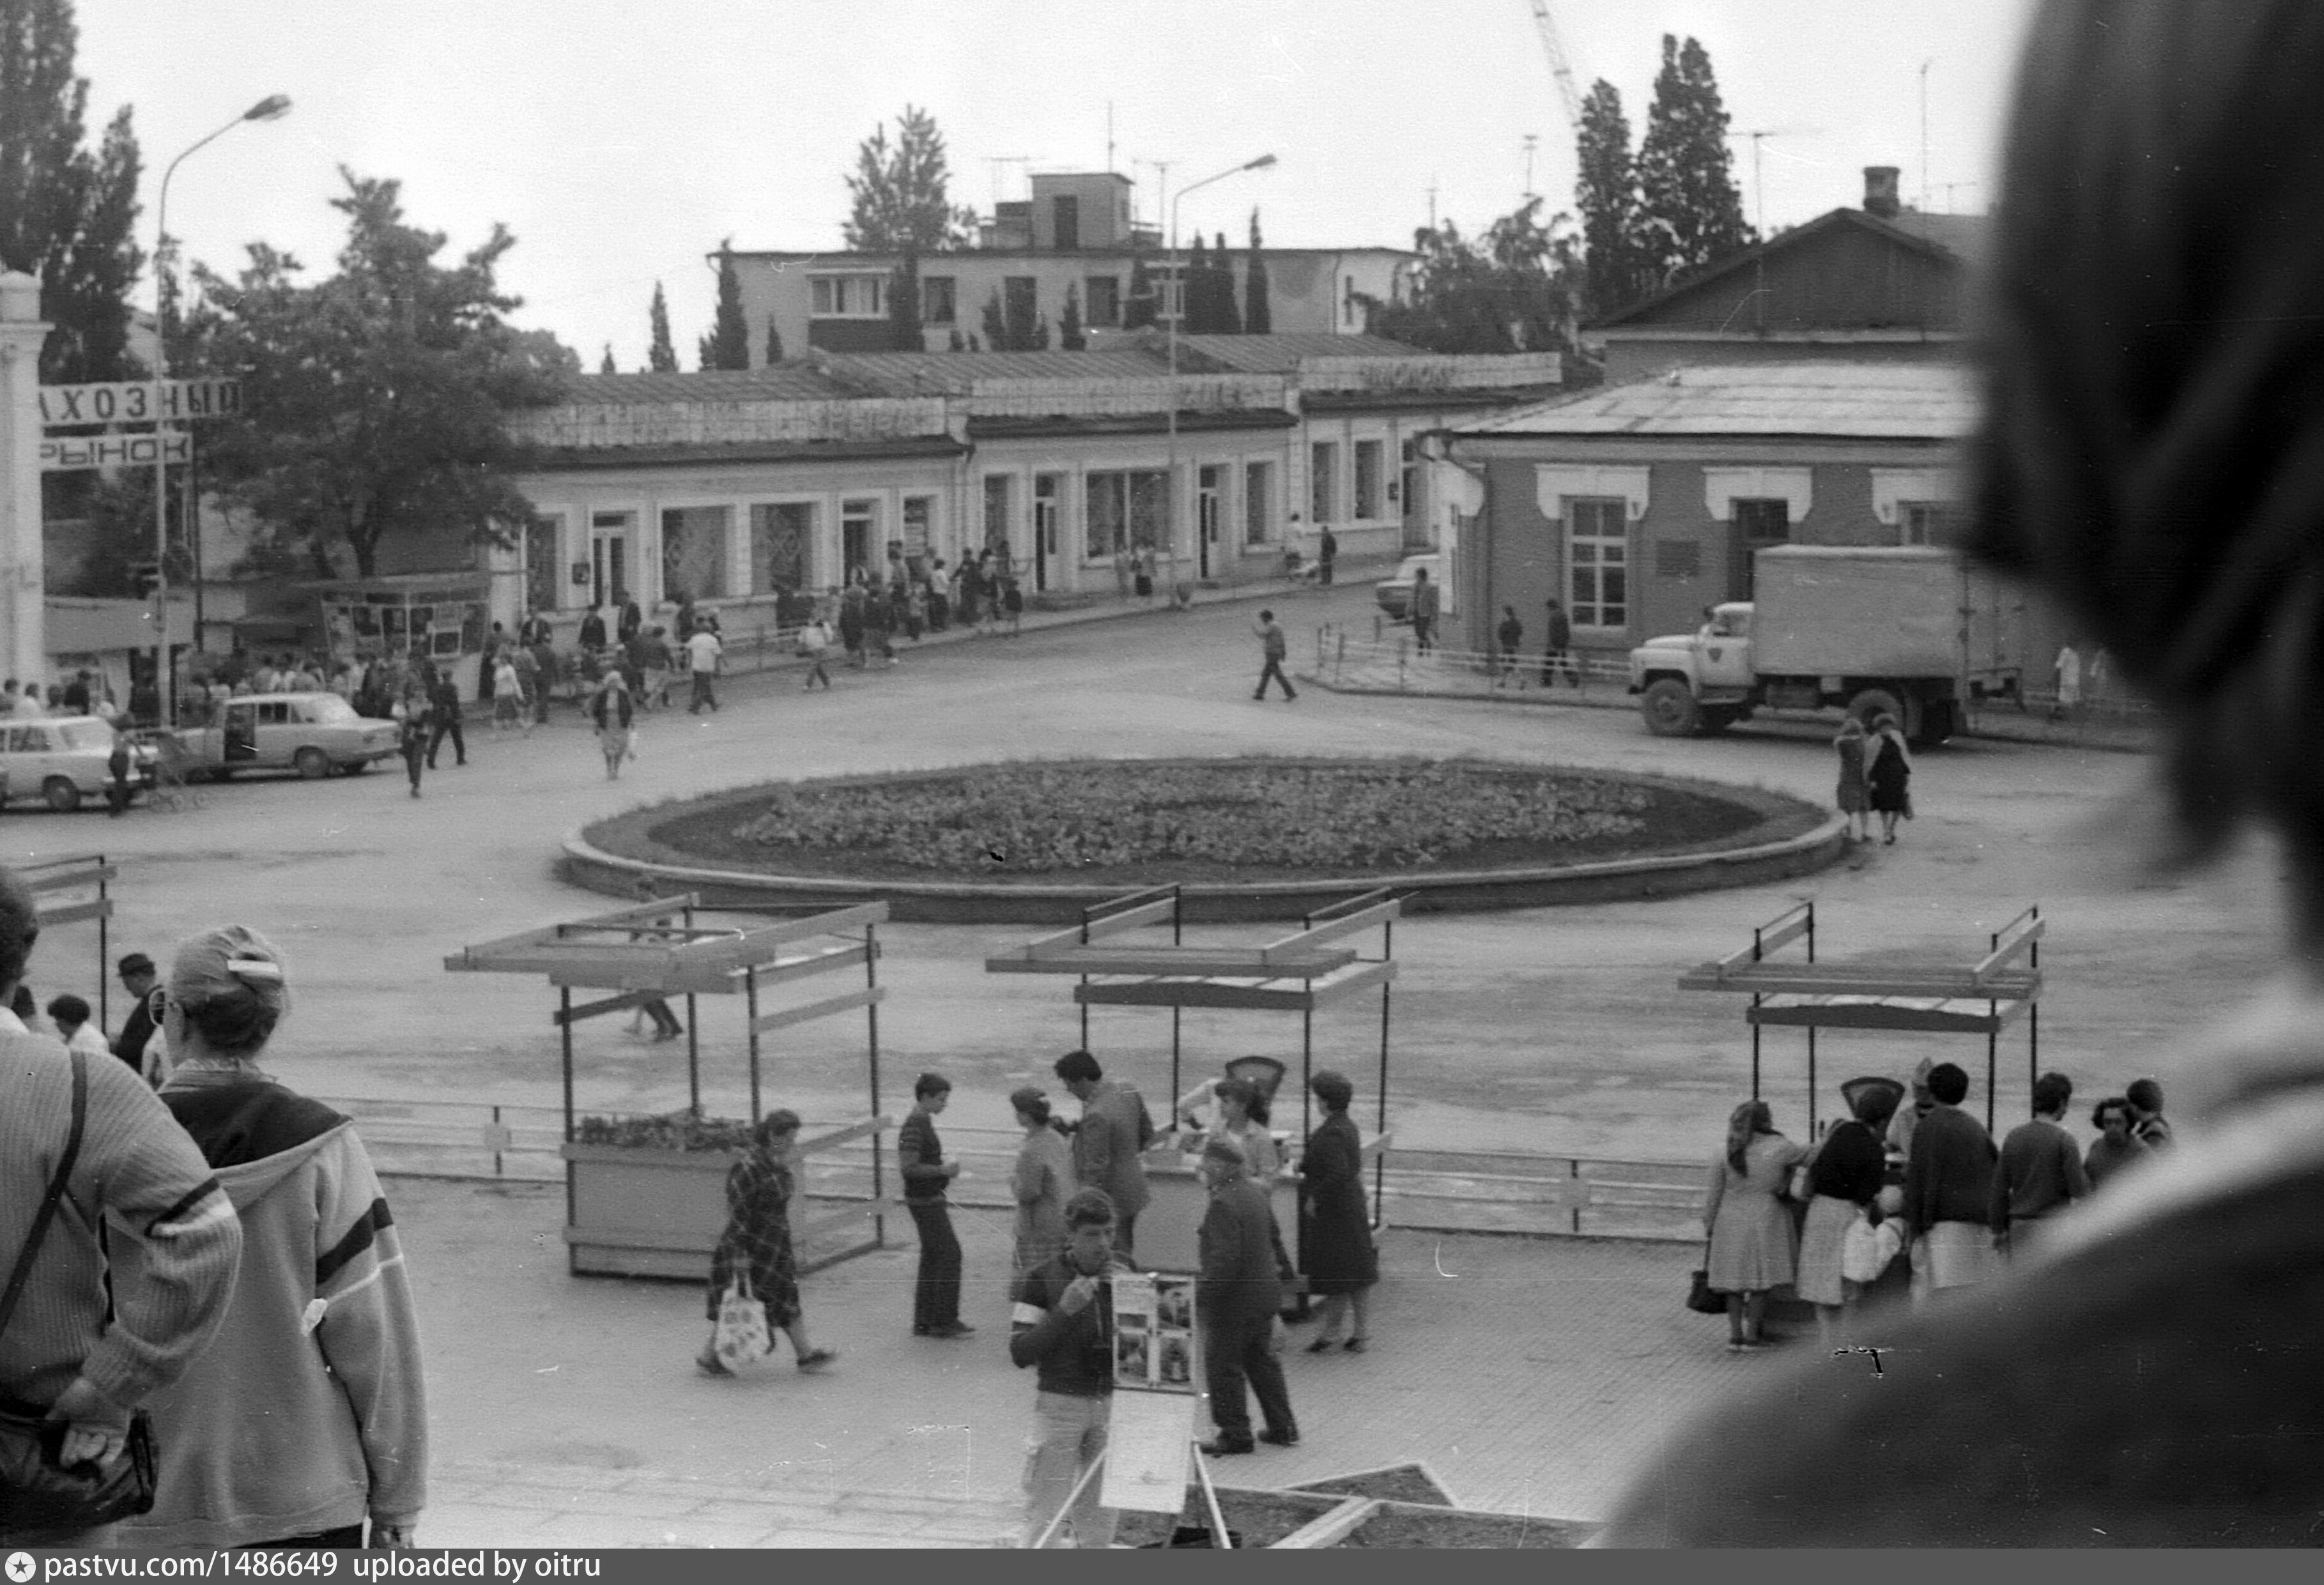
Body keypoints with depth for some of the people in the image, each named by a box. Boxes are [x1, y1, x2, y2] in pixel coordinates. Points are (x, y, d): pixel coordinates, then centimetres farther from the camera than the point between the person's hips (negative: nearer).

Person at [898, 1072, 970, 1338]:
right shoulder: (915, 1127, -19)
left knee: (932, 1258, 12)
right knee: (950, 1254, -8)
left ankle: (924, 1322, 15)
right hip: (925, 1201, -10)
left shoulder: (923, 1122, 13)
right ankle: (944, 1320, -4)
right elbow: (907, 1168, -25)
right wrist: (942, 1170, -22)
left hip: (930, 1199, 10)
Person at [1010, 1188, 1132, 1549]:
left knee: (1099, 1512, 11)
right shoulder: (1042, 1279, -9)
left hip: (1111, 1403, 4)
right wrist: (1063, 1311, -22)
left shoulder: (1124, 1273, 2)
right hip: (1059, 1402, -4)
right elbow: (1020, 1354, -11)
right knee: (1046, 1513, -4)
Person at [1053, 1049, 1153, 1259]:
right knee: (1125, 1258, 20)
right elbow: (1147, 1134, 13)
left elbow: (1096, 1167, -25)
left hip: (1110, 1199, -9)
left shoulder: (1096, 1116, -27)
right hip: (1133, 1192, 9)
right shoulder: (1129, 1093, -1)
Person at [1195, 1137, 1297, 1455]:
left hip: (1234, 1301, -9)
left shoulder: (1223, 1205, -24)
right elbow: (1272, 1234, 18)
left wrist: (1201, 1295, -23)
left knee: (1223, 1368, 4)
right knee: (1263, 1362, 20)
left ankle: (1235, 1434, 10)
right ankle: (1282, 1427, 26)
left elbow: (1225, 1260, -29)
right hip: (1265, 1294, 9)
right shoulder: (1255, 1193, 6)